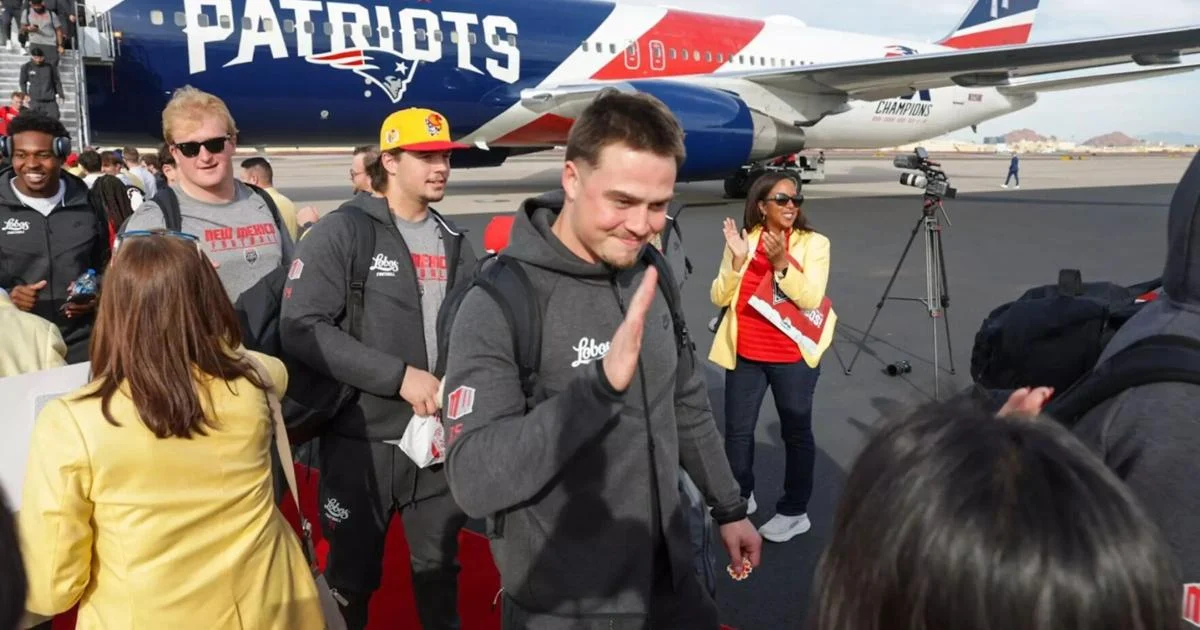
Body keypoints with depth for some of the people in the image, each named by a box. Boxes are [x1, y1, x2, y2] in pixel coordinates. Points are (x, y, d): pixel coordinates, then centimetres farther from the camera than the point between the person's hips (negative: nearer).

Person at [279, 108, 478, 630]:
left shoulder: (455, 243, 7)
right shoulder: (340, 232, -9)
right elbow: (300, 329, -18)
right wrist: (399, 376, -22)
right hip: (361, 441, -4)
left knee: (439, 567, 20)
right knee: (353, 575, 14)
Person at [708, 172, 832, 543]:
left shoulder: (814, 243, -5)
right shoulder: (744, 239, 1)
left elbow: (811, 299, -18)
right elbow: (719, 298, -4)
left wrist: (782, 262, -27)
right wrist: (737, 260, -18)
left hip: (793, 357, -3)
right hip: (744, 355, 3)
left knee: (796, 432, 8)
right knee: (736, 430, 12)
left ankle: (794, 512, 21)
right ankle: (741, 495, 33)